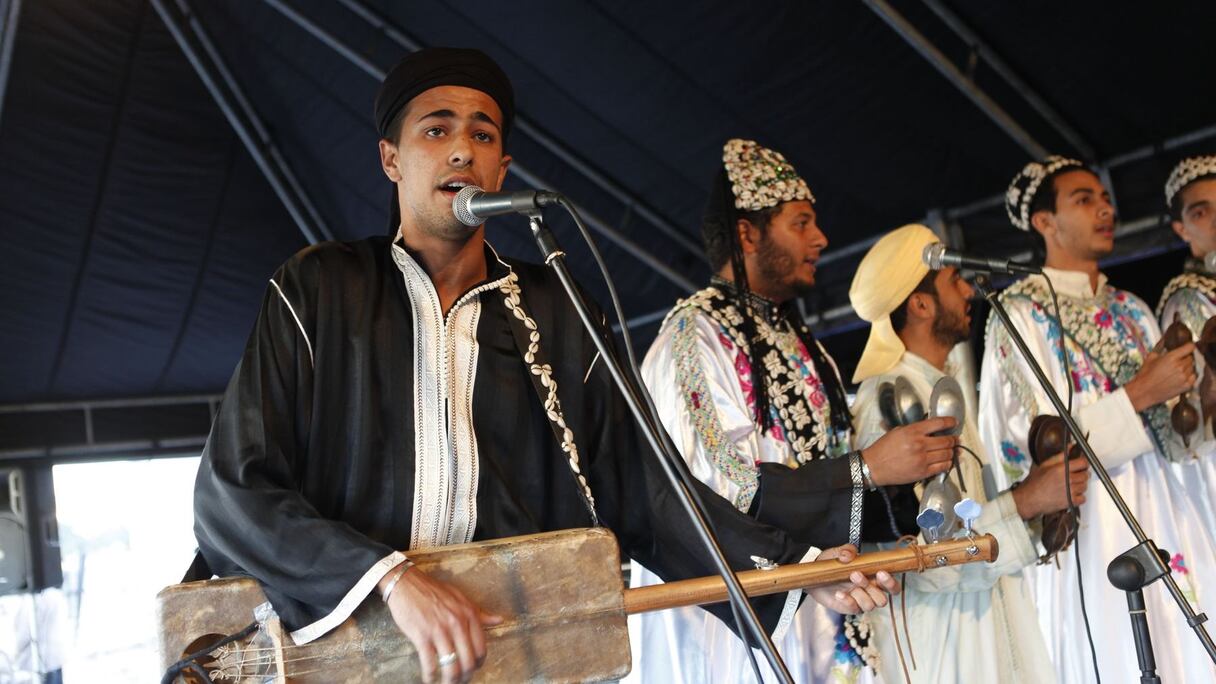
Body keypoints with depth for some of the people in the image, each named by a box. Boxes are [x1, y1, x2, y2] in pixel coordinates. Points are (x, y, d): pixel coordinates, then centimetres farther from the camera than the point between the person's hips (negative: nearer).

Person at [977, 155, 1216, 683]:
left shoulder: (1133, 312, 16)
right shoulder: (1019, 312, -4)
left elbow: (1170, 435, 19)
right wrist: (1137, 395, -13)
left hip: (1164, 519, 6)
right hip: (1088, 531, -6)